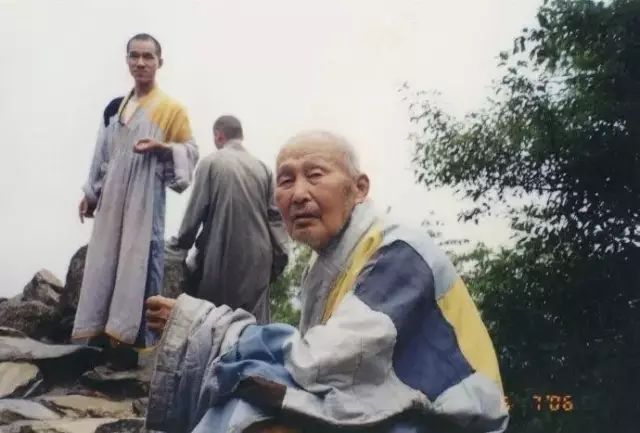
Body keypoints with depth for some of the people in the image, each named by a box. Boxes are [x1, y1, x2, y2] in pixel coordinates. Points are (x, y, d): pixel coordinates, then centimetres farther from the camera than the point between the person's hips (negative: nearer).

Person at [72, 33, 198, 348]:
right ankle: (100, 330, 13)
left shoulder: (171, 108, -2)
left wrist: (161, 146, -19)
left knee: (140, 266, -6)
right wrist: (91, 194, 17)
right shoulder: (114, 108, 15)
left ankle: (140, 339, -1)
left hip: (146, 200, -6)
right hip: (112, 199, 6)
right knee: (104, 263, 6)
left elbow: (191, 152, -1)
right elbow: (102, 154, 18)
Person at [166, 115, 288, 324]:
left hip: (221, 255, -2)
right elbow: (275, 215, 3)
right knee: (254, 321, 4)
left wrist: (179, 246, 7)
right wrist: (279, 254, 7)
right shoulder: (262, 167, 6)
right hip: (257, 257, 3)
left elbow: (195, 211, -3)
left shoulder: (210, 162, -3)